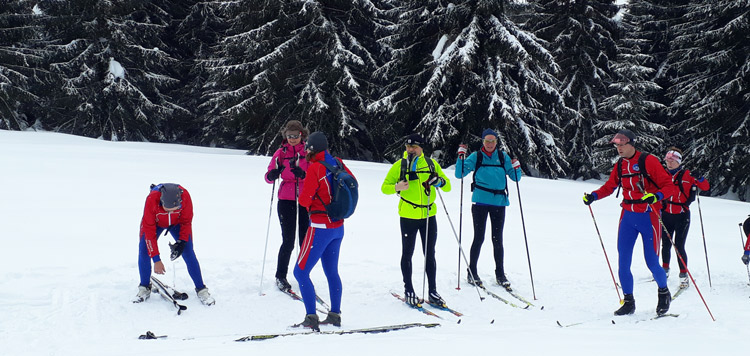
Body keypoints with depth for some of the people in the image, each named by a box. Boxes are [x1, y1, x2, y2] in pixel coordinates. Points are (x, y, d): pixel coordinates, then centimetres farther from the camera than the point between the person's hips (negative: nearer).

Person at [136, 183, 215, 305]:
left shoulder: (184, 196, -36)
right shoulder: (152, 199, -39)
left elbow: (186, 221, -16)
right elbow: (149, 230, -31)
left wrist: (182, 242, -28)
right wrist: (156, 259, -32)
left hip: (177, 222, 0)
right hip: (154, 222, 0)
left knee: (188, 253, -12)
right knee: (143, 251, -14)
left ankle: (201, 289, 0)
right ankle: (144, 288, 7)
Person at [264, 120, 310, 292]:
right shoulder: (281, 153, 4)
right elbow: (269, 176, 0)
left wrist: (303, 175, -25)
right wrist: (272, 175, -23)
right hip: (286, 201, -1)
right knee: (288, 241, -4)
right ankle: (280, 277, 11)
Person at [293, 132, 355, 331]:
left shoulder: (315, 168, -18)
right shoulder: (338, 163, 3)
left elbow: (304, 200, -18)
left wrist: (303, 196, 4)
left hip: (321, 228, -8)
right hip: (338, 226, 8)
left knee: (301, 272, -3)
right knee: (331, 271, 18)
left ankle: (311, 318, -9)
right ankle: (335, 315, 23)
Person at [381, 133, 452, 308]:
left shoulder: (432, 164, 6)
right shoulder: (400, 165, 0)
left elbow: (447, 187, 7)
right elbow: (384, 187, 0)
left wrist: (439, 181, -15)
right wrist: (396, 187, -22)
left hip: (429, 215, 2)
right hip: (408, 216, -2)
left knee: (430, 255, 8)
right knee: (407, 254, 6)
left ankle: (433, 292, 16)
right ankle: (408, 291, 17)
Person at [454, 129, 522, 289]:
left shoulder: (503, 156, 9)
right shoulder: (476, 157, 4)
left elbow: (515, 177, 11)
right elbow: (460, 174, -1)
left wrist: (516, 168, -9)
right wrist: (461, 156, -12)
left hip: (499, 202, 2)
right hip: (480, 202, -2)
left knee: (498, 239, 6)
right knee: (479, 238, -1)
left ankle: (500, 274, 15)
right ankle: (471, 272, 10)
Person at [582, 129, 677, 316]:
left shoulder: (648, 161, -11)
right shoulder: (620, 165, 7)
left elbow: (670, 185, -12)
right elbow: (609, 186, 19)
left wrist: (656, 196, -32)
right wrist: (593, 196, 1)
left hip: (648, 216, -5)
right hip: (628, 216, 5)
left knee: (652, 262, -2)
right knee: (623, 262, -2)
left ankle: (664, 293, 25)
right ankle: (628, 302, 9)